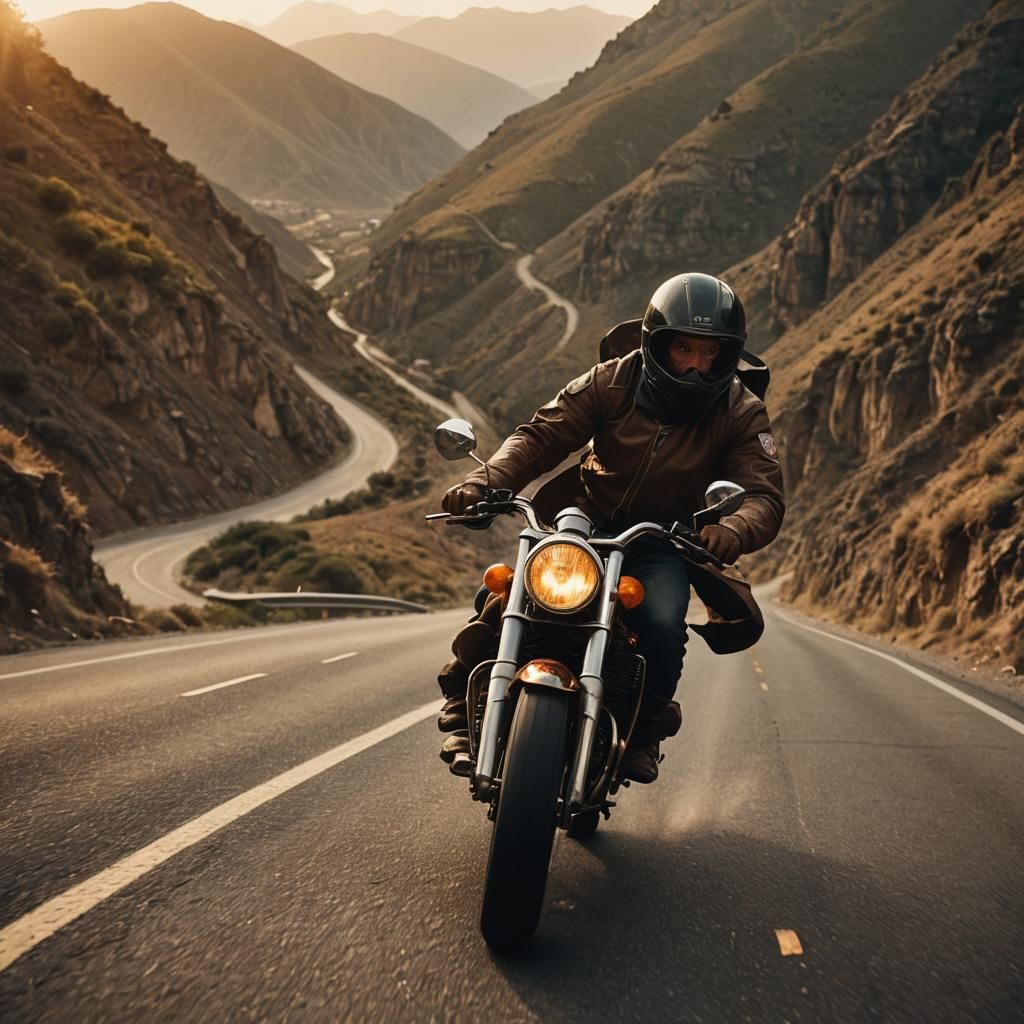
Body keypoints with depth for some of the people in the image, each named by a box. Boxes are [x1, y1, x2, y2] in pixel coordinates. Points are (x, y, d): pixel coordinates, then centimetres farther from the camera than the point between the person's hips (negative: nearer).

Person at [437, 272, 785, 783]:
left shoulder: (742, 413, -8)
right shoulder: (611, 382, -8)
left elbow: (765, 495, -18)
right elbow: (542, 435, -13)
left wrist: (734, 530, -44)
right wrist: (485, 481, -33)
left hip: (662, 545, 0)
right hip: (586, 524, 1)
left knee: (662, 624, -31)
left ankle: (645, 731, -1)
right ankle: (464, 703, 0)